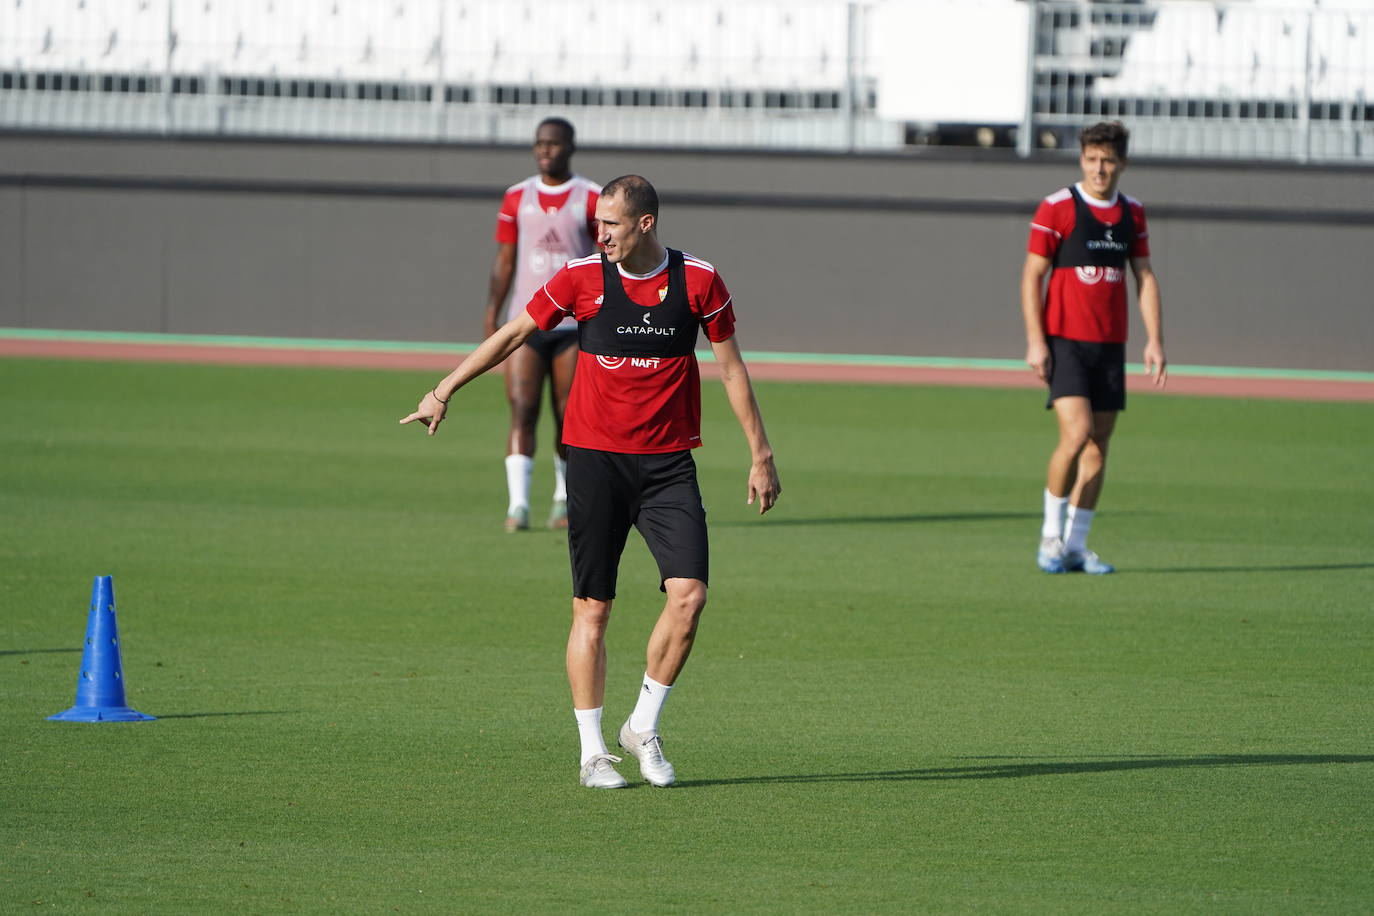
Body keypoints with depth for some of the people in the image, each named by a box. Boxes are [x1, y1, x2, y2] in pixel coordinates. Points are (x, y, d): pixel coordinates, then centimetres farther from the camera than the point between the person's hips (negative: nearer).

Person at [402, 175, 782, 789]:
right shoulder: (582, 277, -2)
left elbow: (731, 368, 7)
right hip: (595, 458, 0)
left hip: (668, 463, 0)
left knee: (688, 594, -13)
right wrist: (444, 392, 6)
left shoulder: (698, 281, -1)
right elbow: (512, 335, 8)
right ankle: (592, 753, 8)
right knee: (592, 609, 0)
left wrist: (760, 455, 8)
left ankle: (644, 728, 6)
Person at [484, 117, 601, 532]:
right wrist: (491, 319, 2)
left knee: (568, 417, 3)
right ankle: (517, 504, -18)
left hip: (574, 325, -1)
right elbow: (504, 261, 9)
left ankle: (564, 500, 22)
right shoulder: (517, 198, 8)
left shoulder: (592, 199, 1)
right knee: (522, 412, -11)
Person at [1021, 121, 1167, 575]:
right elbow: (1032, 275, -5)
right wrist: (1035, 341, -12)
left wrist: (1154, 340, 4)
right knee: (1076, 432, -18)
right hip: (1065, 340, -5)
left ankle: (1076, 546, 11)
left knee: (1098, 445, 4)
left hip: (1110, 345, 5)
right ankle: (1051, 536, -2)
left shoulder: (1132, 213, 10)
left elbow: (1144, 277, 14)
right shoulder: (1057, 208, -5)